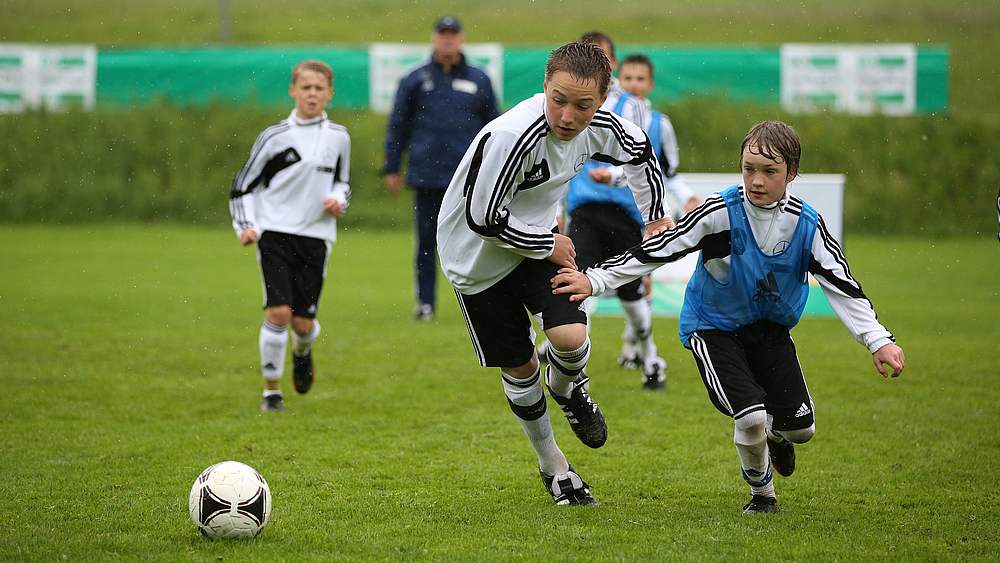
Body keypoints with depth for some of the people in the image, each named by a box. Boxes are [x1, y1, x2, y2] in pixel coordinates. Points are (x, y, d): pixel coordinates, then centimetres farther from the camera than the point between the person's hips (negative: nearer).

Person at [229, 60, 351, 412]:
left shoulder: (338, 138, 6)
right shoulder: (275, 137, -3)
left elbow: (343, 182, 22)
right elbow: (243, 186, 4)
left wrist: (338, 200, 0)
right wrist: (246, 226, -8)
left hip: (316, 237, 2)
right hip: (274, 234, -2)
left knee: (303, 322, 1)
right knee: (278, 311, -15)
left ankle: (302, 352, 39)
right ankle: (271, 390, 0)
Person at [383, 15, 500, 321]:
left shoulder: (478, 81, 7)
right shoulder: (415, 81, 5)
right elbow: (398, 126, 9)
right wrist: (392, 168, 6)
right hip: (426, 176, 0)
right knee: (426, 242, 3)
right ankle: (425, 302, 9)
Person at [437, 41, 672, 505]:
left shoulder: (599, 126, -15)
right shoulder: (512, 136, -36)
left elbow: (639, 150, 10)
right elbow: (483, 217, -28)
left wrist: (654, 219, 15)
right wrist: (549, 245, -17)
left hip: (538, 238, 4)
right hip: (478, 257, -4)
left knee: (571, 338, -19)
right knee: (519, 367, 6)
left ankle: (566, 389, 19)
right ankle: (551, 465, 30)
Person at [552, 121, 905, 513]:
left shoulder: (806, 225, -12)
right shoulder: (720, 213, -21)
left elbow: (841, 285, -9)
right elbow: (657, 250, -19)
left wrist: (878, 340, -19)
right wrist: (595, 280, -25)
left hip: (771, 328, 3)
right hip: (713, 328, -3)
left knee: (800, 426, -3)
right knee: (751, 418, -22)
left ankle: (774, 434, 38)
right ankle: (761, 493, 10)